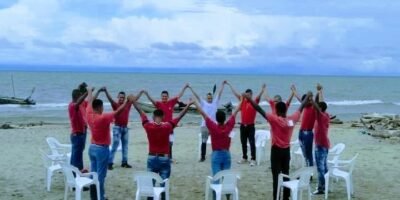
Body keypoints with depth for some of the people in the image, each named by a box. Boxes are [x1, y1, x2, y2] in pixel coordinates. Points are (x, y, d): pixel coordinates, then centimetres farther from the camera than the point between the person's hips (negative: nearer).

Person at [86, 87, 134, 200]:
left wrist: (90, 92, 32)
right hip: (102, 149, -7)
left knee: (93, 173, 13)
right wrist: (127, 102, -30)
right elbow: (117, 112, -28)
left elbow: (90, 102, 15)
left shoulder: (89, 116, -1)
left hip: (92, 147, 8)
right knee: (100, 175, -2)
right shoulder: (103, 118, -21)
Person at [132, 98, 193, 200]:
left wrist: (134, 101, 14)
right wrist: (189, 104, 6)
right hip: (164, 159, -1)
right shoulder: (167, 126, -12)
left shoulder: (148, 126, -10)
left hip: (151, 158, 2)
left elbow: (141, 112, 2)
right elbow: (180, 116, -4)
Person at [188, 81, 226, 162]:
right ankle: (203, 156, 12)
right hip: (204, 125, 0)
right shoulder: (203, 103, 4)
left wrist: (222, 85, -1)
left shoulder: (215, 102, 6)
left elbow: (219, 93, 2)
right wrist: (190, 88, -3)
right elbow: (196, 96, 1)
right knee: (204, 141, 5)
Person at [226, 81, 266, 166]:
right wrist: (229, 84, 11)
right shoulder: (242, 101, 5)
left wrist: (263, 89, -39)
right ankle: (244, 158, 23)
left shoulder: (254, 102, -4)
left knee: (252, 143, -2)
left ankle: (253, 159, 1)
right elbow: (235, 93, 8)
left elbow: (259, 96, -21)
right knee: (243, 143, 12)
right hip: (243, 125, 4)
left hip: (251, 126, -4)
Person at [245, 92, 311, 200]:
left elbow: (260, 110, -22)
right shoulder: (292, 119, -2)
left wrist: (249, 99, -21)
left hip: (276, 150, -5)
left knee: (276, 176, -2)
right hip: (286, 150, 5)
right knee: (286, 174, 14)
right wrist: (307, 97, 27)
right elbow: (300, 109, 13)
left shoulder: (274, 119, -16)